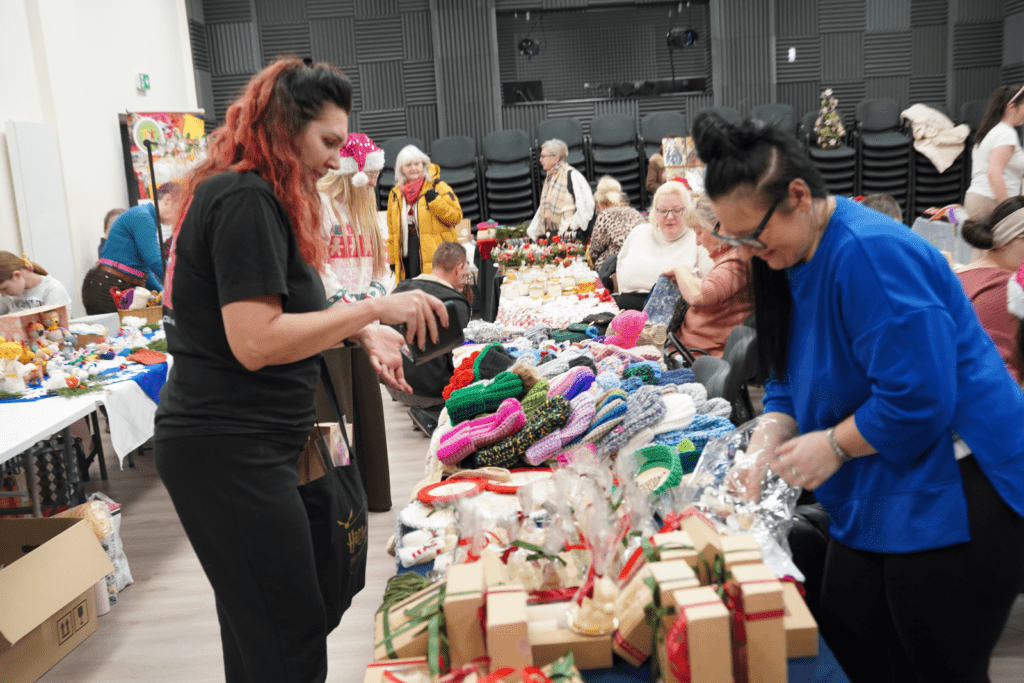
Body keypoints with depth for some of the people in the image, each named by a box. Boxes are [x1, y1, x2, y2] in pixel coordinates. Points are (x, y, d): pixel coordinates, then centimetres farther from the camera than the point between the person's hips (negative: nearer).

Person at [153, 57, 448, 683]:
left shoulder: (251, 197, 15)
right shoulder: (245, 200, -16)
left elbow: (279, 319, 19)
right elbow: (255, 342, -23)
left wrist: (359, 332, 6)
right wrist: (372, 309, -19)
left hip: (233, 445, 10)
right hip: (231, 452, -10)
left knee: (255, 625, 19)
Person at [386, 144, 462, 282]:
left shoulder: (438, 187, -2)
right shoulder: (395, 194, 12)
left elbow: (456, 216, -10)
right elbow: (392, 231, 18)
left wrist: (433, 199, -19)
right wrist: (393, 260, 14)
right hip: (407, 257, 5)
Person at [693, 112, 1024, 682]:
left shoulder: (871, 253, -25)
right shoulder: (791, 260, 5)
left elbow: (919, 399, -28)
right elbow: (789, 381, 10)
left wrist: (832, 445, -16)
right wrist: (764, 447, -6)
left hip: (955, 502, -9)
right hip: (876, 504, 9)